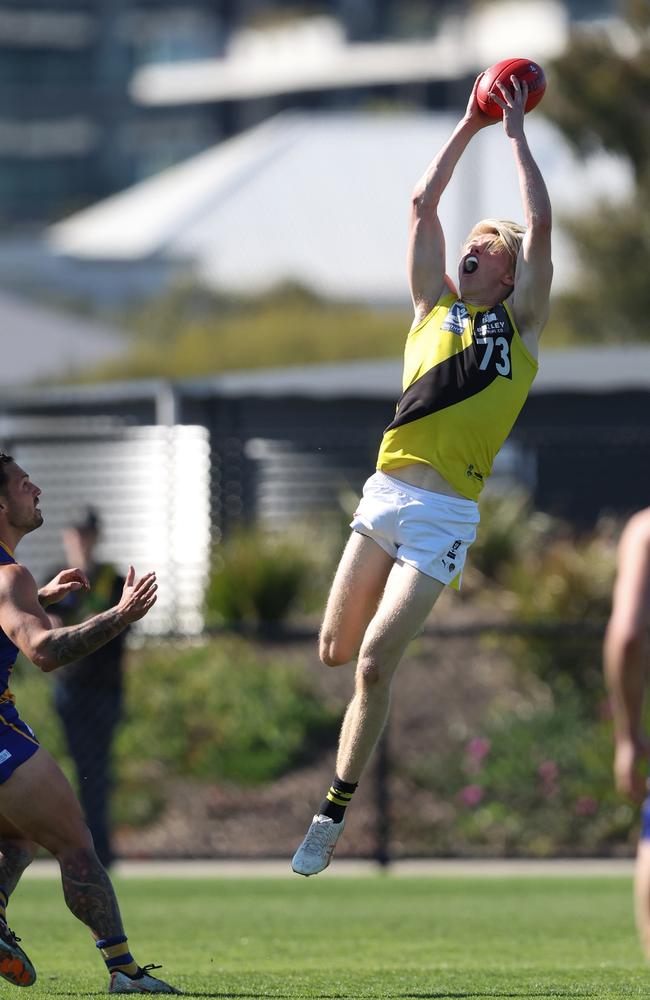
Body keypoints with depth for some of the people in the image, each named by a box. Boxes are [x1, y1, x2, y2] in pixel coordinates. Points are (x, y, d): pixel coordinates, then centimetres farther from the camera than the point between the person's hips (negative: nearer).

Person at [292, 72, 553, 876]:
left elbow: (541, 223, -2)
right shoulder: (435, 306, 16)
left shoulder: (521, 324, 6)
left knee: (375, 661, -12)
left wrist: (515, 133, 3)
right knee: (335, 651, 3)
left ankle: (334, 813, -5)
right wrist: (469, 125, 16)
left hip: (445, 513, -4)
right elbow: (422, 205, 15)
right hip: (387, 493, 4)